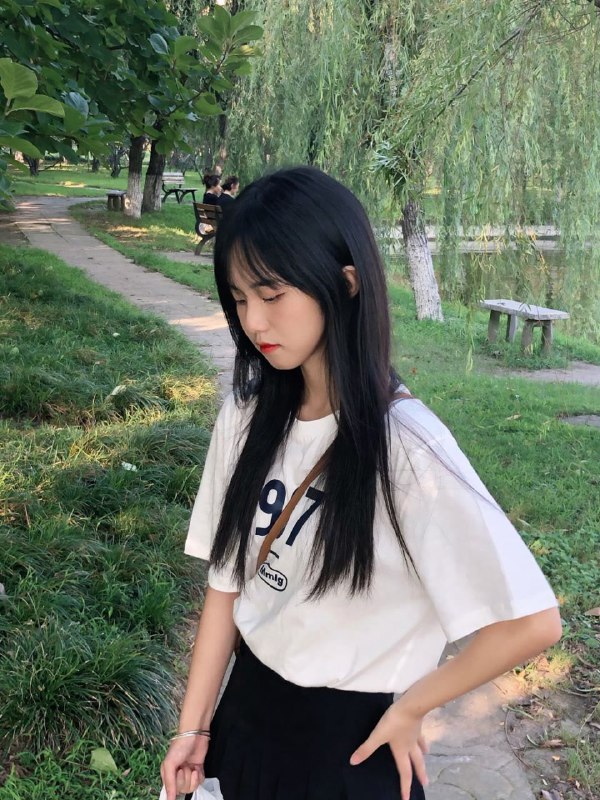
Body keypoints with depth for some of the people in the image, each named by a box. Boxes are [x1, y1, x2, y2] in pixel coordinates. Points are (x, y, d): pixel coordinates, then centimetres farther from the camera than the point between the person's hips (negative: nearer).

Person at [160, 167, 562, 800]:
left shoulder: (405, 447, -25)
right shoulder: (247, 416, -8)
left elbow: (532, 622, -23)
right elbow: (226, 581, -1)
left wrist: (408, 709, -11)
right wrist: (193, 725, 0)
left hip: (351, 740, -4)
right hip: (248, 705, 5)